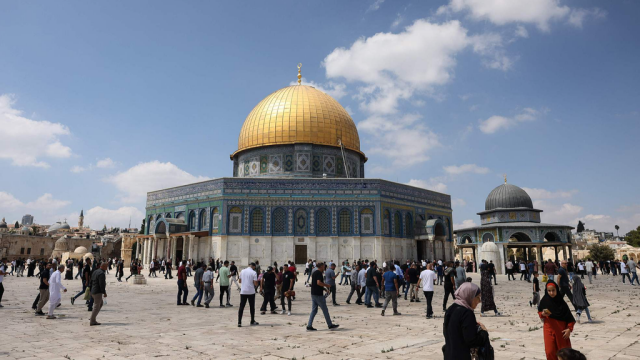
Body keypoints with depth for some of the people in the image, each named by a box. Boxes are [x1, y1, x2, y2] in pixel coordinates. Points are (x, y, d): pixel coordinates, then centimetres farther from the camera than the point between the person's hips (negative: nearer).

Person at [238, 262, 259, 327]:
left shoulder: (242, 271, 6)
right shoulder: (253, 272, -8)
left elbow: (240, 281, 15)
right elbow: (255, 283, -12)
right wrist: (257, 282, 9)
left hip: (243, 292, 3)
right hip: (251, 292, -3)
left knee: (241, 307, 2)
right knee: (252, 307, 12)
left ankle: (239, 322, -6)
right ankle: (252, 321, 22)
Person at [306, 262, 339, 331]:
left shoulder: (314, 273, 15)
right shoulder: (319, 273, -13)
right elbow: (318, 282, -25)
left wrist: (323, 288, 21)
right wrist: (326, 285, -12)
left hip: (313, 294, 9)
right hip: (318, 294, -9)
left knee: (314, 310, 10)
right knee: (325, 310, 2)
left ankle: (309, 326, 7)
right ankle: (330, 325, 10)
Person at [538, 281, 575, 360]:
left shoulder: (561, 302, -9)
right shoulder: (544, 301, -6)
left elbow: (569, 317, -3)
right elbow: (539, 312, 7)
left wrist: (569, 328, -11)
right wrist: (543, 314, -14)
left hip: (561, 330, 0)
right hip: (549, 330, 0)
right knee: (550, 352, -2)